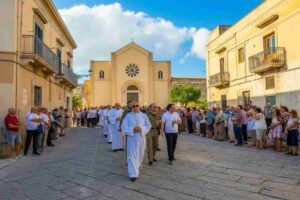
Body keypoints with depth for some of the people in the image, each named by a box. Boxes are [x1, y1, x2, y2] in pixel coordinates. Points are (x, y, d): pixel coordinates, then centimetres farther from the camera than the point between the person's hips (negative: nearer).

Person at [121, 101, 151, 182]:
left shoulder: (144, 116, 2)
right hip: (131, 138, -2)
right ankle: (133, 174, -2)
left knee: (140, 155, 17)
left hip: (141, 138, 3)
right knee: (132, 155, -5)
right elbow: (124, 127, -6)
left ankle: (137, 166, 45)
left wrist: (141, 129, -18)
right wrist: (133, 129, -20)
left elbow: (148, 126, 0)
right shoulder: (128, 116, -2)